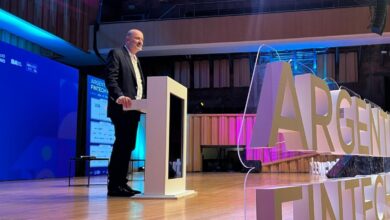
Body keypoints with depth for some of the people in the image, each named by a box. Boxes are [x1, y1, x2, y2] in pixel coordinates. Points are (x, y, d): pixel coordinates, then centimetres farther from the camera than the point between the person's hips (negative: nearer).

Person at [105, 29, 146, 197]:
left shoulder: (136, 60, 26)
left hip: (133, 109, 9)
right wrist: (119, 96, -31)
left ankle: (121, 183, 10)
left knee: (128, 146, 6)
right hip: (122, 108, -9)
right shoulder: (116, 54, -1)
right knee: (122, 145, -12)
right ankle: (114, 185, -8)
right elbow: (110, 79, -15)